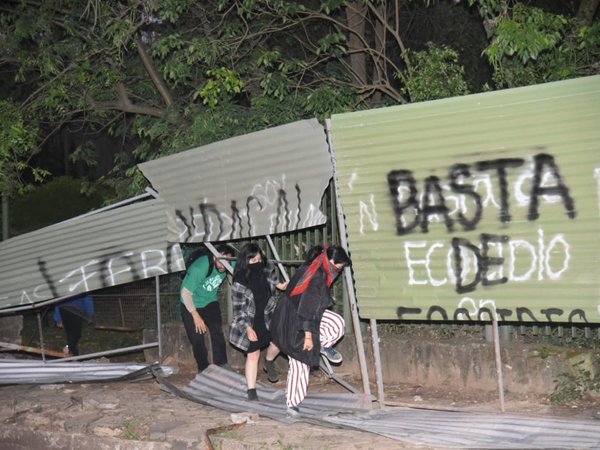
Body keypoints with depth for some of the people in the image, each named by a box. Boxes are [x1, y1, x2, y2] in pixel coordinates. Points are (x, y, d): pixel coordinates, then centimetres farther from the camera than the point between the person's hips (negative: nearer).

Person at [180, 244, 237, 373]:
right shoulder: (199, 267, -36)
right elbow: (186, 293, -28)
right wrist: (196, 316, -24)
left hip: (210, 301, 4)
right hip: (191, 304, -4)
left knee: (218, 333, -13)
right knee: (197, 338, -7)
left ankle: (221, 365, -10)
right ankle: (203, 369, 7)